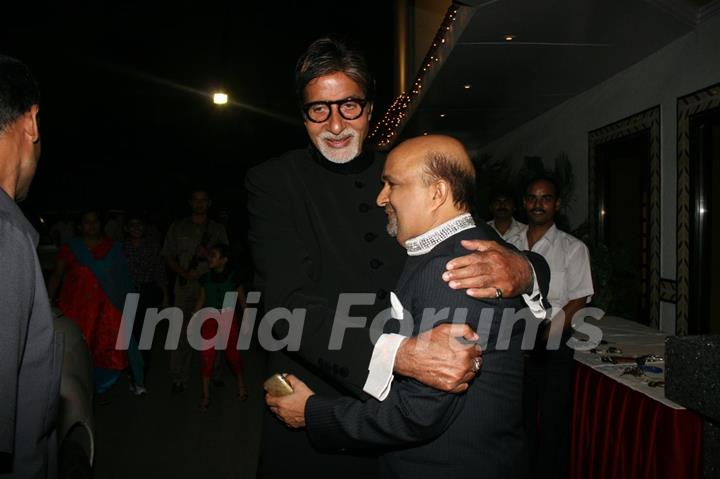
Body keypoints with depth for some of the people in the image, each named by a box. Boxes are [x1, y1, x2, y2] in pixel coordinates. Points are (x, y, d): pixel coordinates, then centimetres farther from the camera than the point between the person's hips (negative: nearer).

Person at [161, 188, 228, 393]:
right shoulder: (178, 228, 11)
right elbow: (169, 256, 8)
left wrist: (209, 254, -8)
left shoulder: (218, 229, 12)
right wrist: (184, 273, -8)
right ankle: (179, 378, 9)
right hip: (186, 287, 0)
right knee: (182, 332, -2)